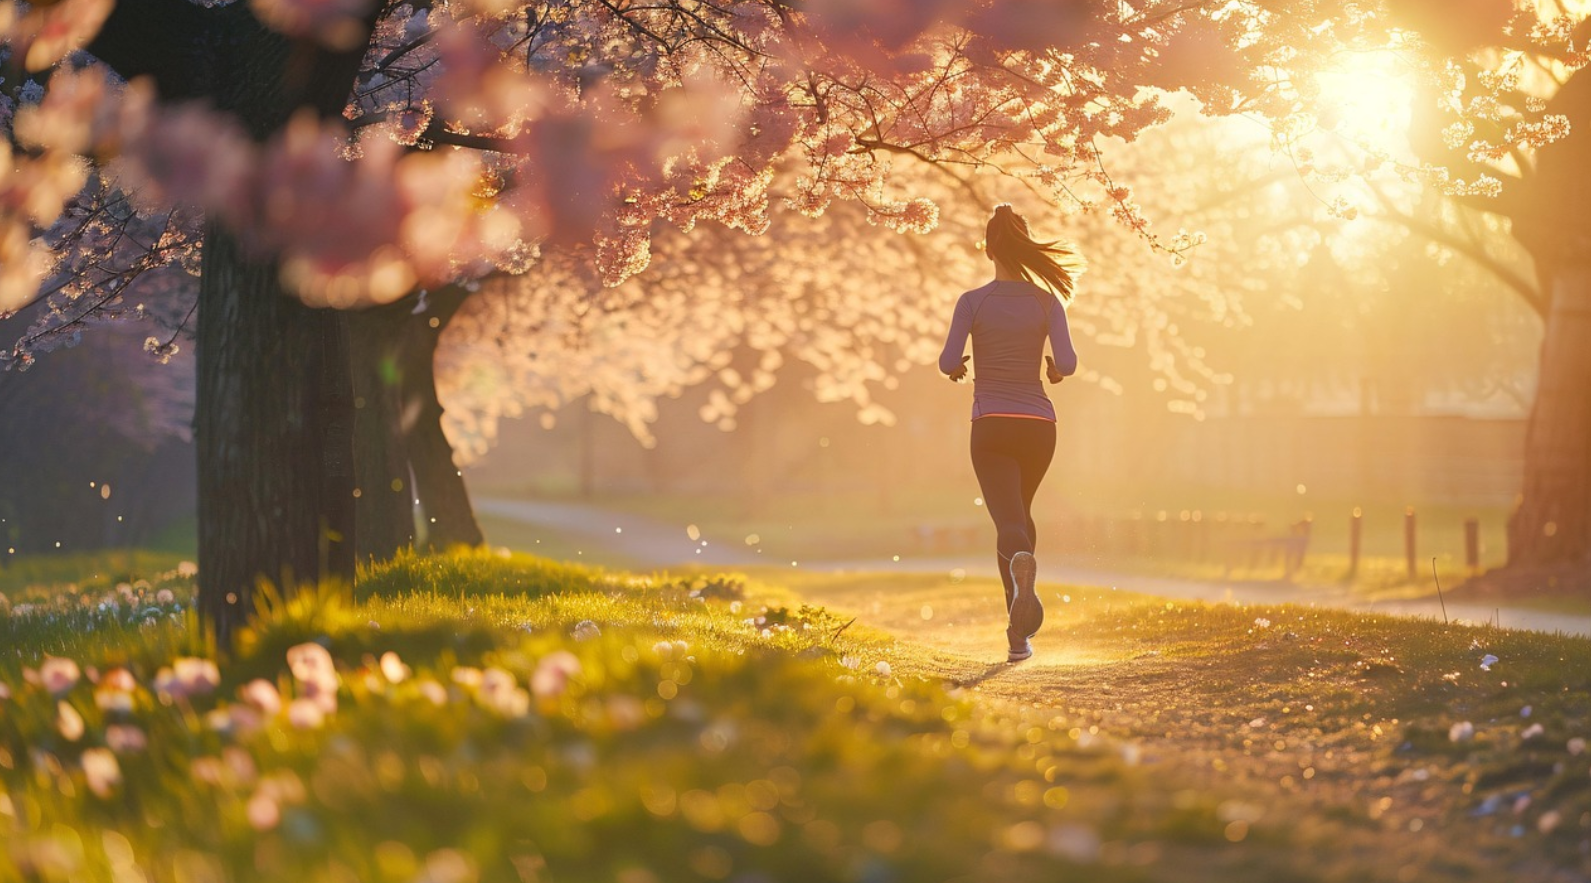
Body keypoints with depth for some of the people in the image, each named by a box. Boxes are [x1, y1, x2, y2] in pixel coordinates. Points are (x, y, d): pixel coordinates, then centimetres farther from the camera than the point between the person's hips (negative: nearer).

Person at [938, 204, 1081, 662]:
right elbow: (1068, 362, -9)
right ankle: (1019, 625, 23)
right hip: (1038, 424, 2)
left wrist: (955, 367, 12)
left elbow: (948, 362, -12)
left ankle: (1021, 564, -46)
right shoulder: (1047, 301, 1)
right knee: (1020, 511, 24)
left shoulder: (973, 301, -3)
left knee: (1008, 521, -8)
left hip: (991, 426, -2)